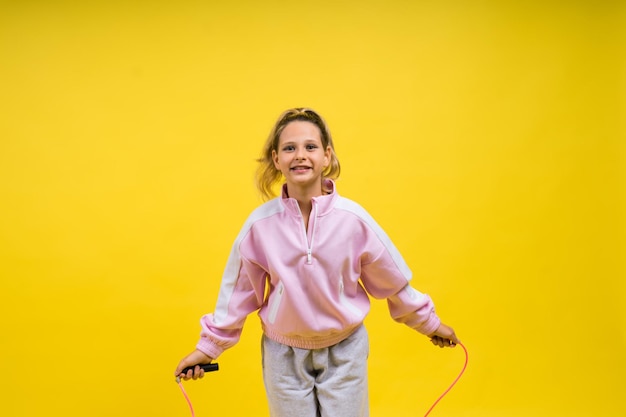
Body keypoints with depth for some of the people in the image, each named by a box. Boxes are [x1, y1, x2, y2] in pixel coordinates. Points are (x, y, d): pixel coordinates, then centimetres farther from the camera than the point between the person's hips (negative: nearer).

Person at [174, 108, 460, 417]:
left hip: (344, 351, 0)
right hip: (284, 353, 0)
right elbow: (239, 291, -1)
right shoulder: (260, 223, -13)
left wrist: (429, 323, 10)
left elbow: (394, 281, 0)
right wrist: (208, 346, 5)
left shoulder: (354, 218, -14)